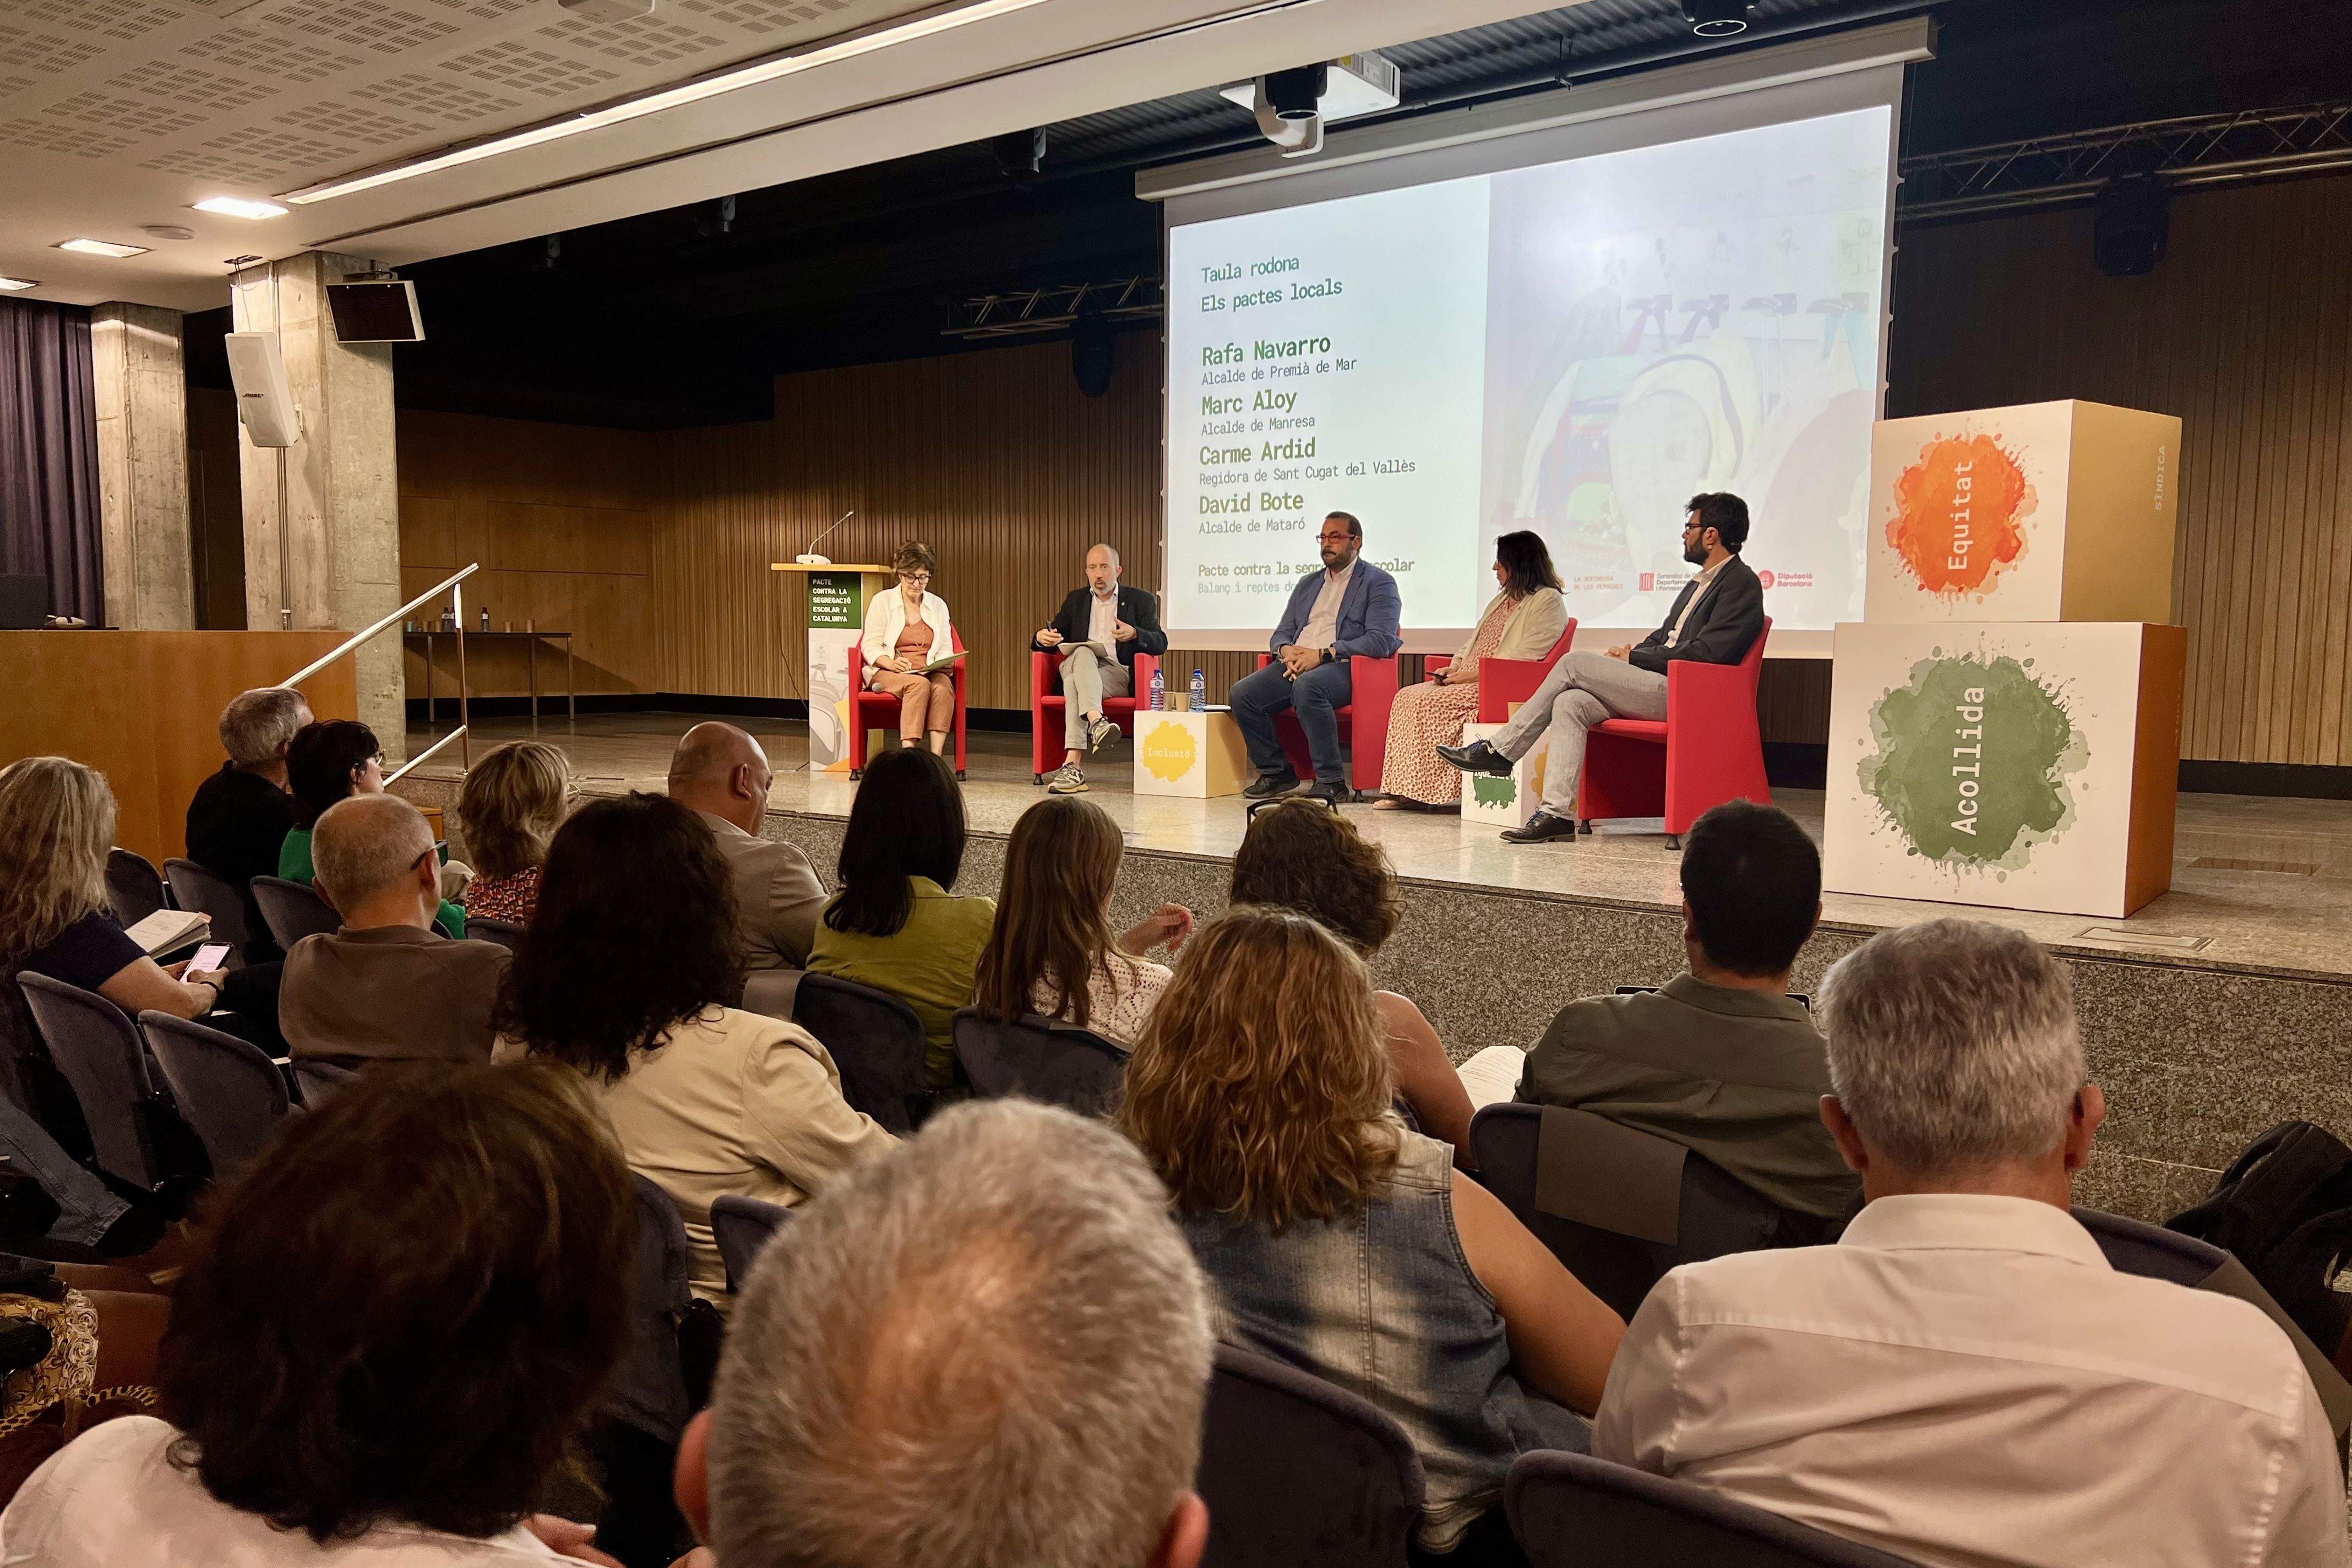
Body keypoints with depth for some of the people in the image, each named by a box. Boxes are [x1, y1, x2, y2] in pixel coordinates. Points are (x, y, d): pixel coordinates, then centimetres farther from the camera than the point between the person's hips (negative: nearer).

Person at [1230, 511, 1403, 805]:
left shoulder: (1379, 583, 5)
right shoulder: (1307, 584, 27)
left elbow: (1380, 641, -9)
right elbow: (1282, 633, 25)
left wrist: (1323, 654, -16)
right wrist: (1286, 650, -2)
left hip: (1342, 668, -6)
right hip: (1295, 666, 7)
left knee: (1307, 686, -39)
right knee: (1241, 693, -18)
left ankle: (1332, 781, -31)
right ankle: (1276, 772, -4)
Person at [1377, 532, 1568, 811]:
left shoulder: (1547, 601, -5)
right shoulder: (1503, 598, 25)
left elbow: (1525, 657, -16)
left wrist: (1474, 674, -18)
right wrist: (1454, 667, 5)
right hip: (1469, 680, 9)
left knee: (1429, 703, -25)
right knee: (1407, 696, -10)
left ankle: (1425, 792, -18)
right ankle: (1405, 790, -16)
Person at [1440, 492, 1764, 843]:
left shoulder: (1742, 583, -6)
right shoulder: (1697, 584, 25)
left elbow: (1705, 653, -16)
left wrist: (1634, 657, -10)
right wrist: (1632, 652, 5)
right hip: (1659, 688, 9)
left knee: (1573, 663, -14)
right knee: (1570, 703, -14)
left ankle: (1498, 751, -6)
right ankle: (1558, 813, -20)